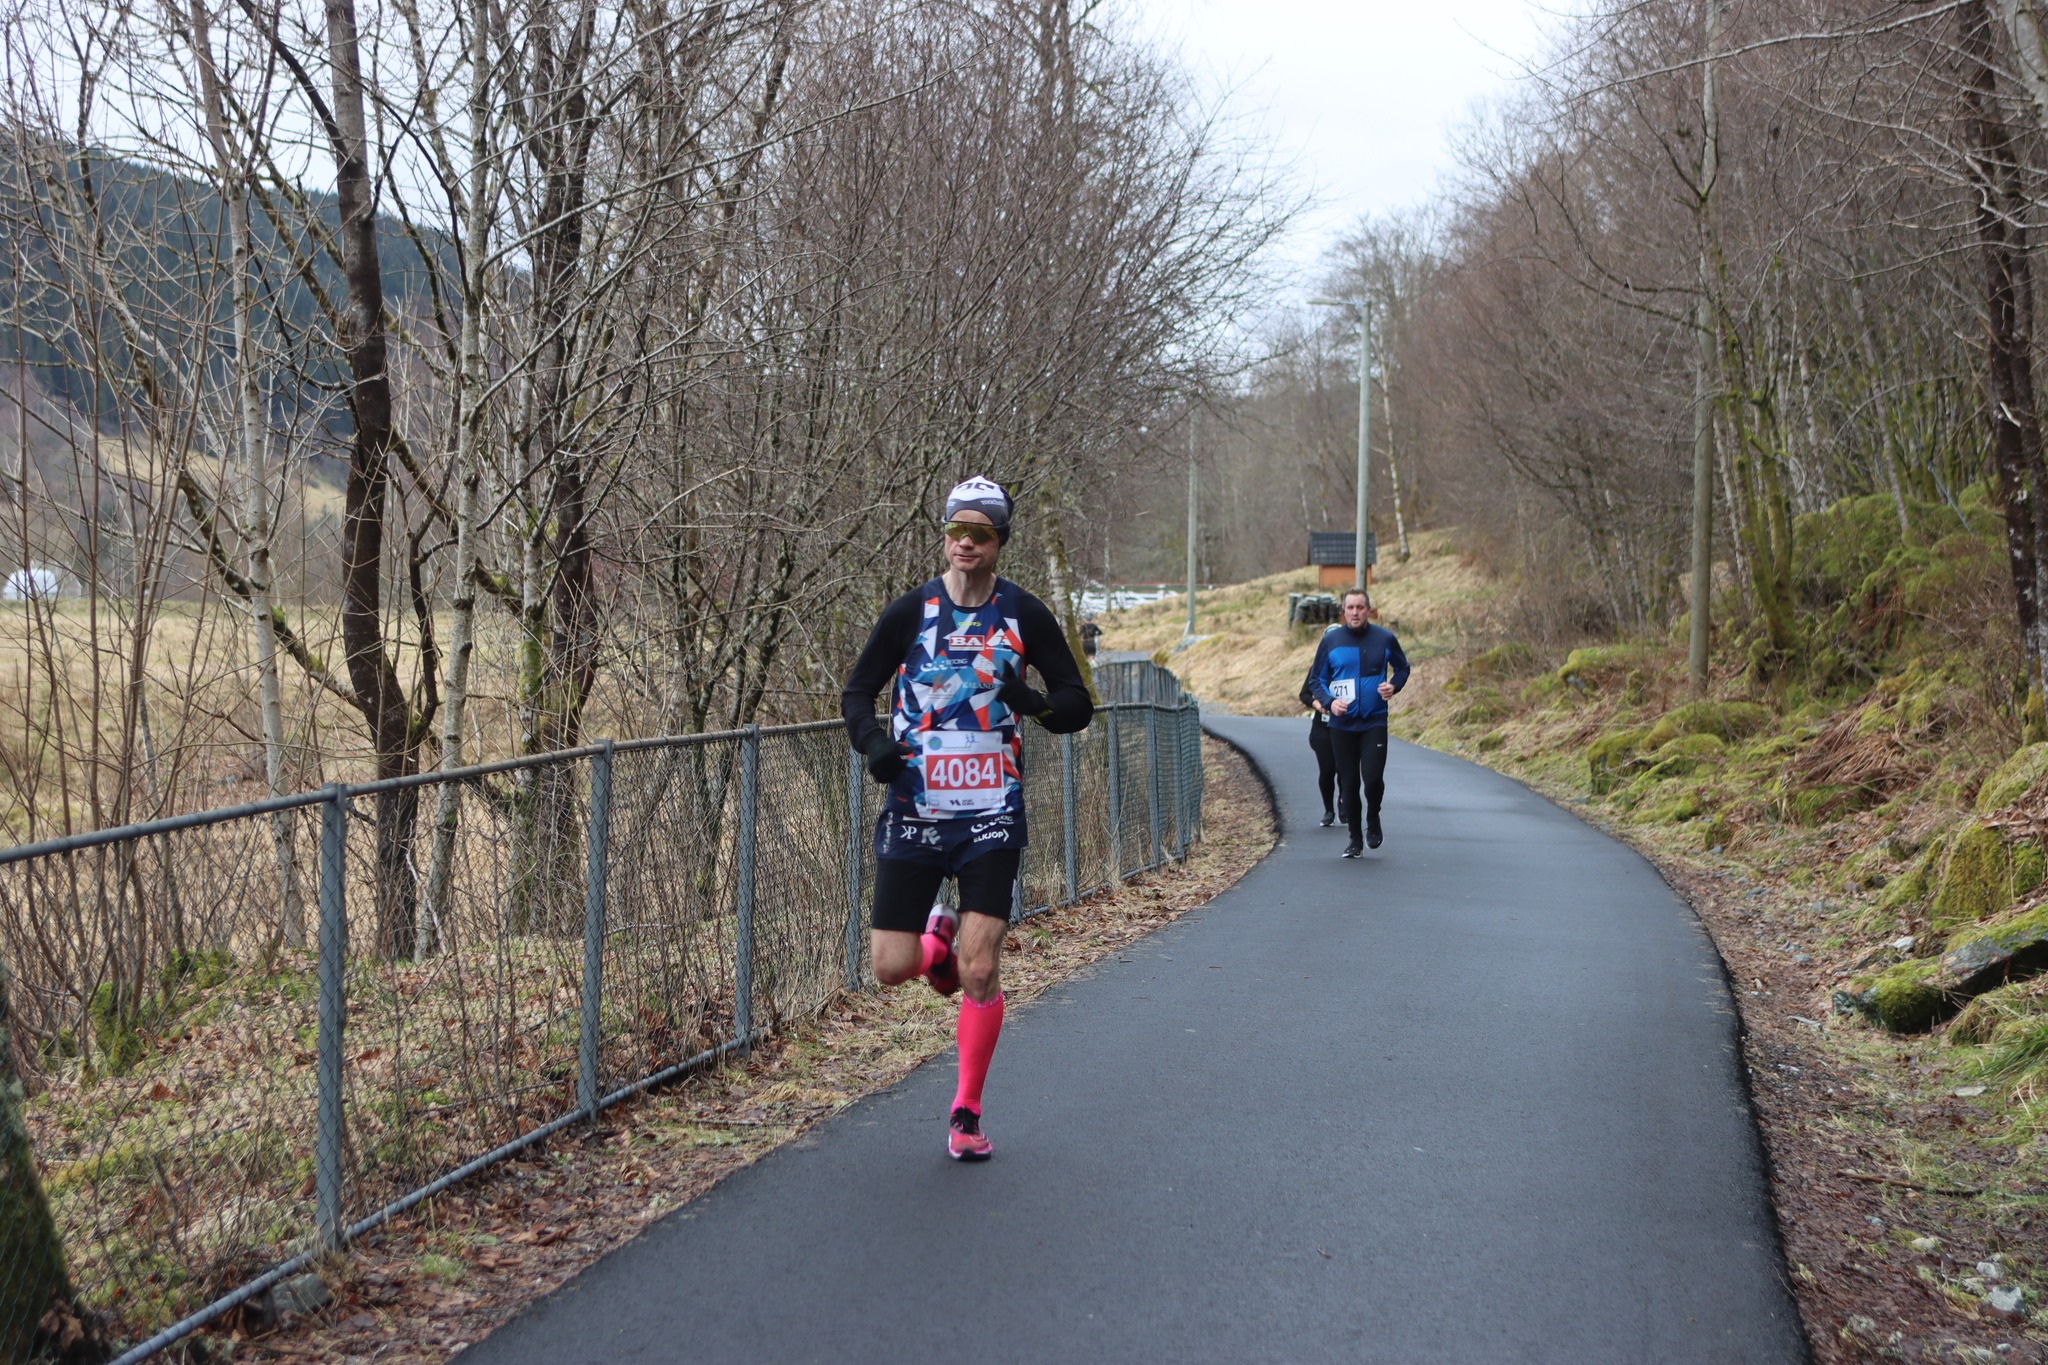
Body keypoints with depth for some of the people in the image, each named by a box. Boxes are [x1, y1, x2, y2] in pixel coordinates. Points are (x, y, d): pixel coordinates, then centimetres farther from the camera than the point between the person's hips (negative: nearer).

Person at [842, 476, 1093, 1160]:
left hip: (991, 814, -1)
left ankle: (967, 1113, 10)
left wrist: (1038, 702, -19)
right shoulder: (911, 611, 0)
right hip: (913, 808, 1)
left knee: (980, 970, -8)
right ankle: (937, 938, 34)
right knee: (891, 969, -3)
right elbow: (856, 692, 7)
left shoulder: (1023, 614, 0)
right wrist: (873, 741, -14)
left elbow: (1079, 706, 4)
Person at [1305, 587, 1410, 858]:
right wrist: (1329, 701, -11)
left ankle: (1373, 820, 17)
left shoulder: (1384, 638, 0)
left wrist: (1393, 686, -5)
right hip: (1342, 724, 1)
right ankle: (1355, 839, 18)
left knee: (1373, 778, -14)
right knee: (1348, 784, 4)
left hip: (1375, 723, -1)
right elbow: (1316, 679, 7)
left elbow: (1402, 667, 16)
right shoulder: (1330, 641, 0)